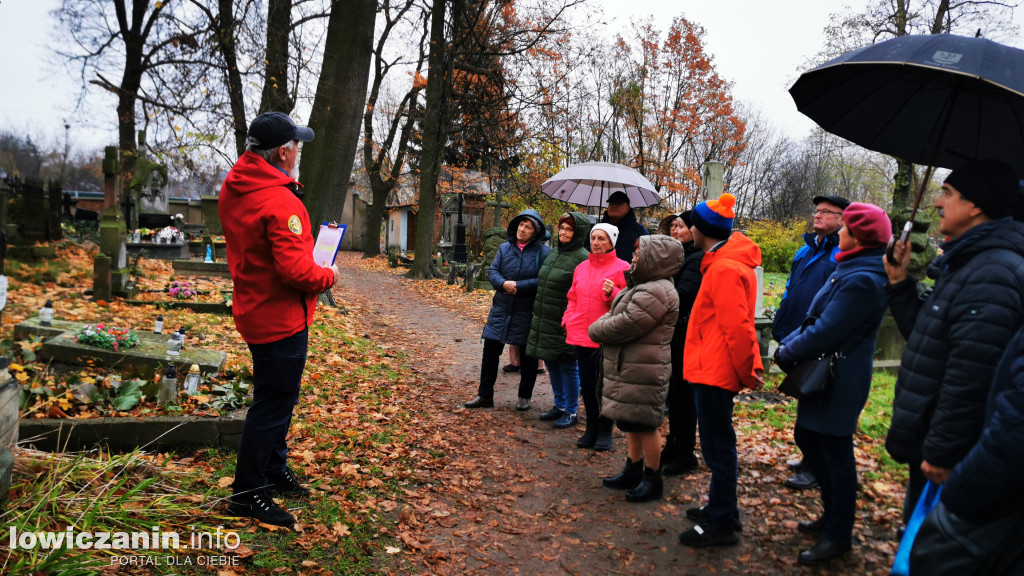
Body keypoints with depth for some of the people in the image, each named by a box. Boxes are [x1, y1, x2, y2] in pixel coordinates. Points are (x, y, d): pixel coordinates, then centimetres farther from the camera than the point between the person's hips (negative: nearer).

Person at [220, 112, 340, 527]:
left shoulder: (235, 187, 4)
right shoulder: (279, 202, -26)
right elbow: (296, 270, -29)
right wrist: (328, 275, -10)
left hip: (255, 310, 10)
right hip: (281, 318, -10)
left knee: (276, 399, 23)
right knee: (273, 404, 3)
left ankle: (274, 473, 39)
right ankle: (247, 494, 16)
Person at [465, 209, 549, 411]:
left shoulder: (542, 252, -8)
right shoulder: (505, 248, 7)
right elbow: (492, 271, 4)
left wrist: (519, 286, -21)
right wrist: (503, 283, -17)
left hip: (527, 313, -4)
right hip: (501, 309, 4)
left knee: (527, 356, 9)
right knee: (490, 350, 6)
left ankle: (524, 397, 26)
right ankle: (485, 395, 17)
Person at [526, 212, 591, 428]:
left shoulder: (582, 258, -14)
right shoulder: (553, 253, 13)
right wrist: (538, 316, 18)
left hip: (564, 324, -8)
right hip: (545, 321, 8)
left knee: (568, 366, 3)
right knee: (552, 364, 17)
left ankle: (571, 412, 17)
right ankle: (560, 406, 32)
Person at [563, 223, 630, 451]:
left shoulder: (621, 268, -3)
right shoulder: (581, 267, 14)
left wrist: (613, 293, -22)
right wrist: (568, 320, 7)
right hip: (581, 335, 5)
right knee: (587, 383, 11)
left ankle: (605, 431, 16)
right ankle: (592, 428, 25)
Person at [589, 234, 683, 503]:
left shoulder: (656, 293, -21)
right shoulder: (642, 286, 15)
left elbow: (624, 326, -22)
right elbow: (613, 315, 19)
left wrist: (596, 329, -5)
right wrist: (602, 325, -2)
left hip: (642, 374, -10)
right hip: (629, 370, 10)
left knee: (644, 426, 2)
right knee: (632, 424, 19)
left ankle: (653, 480, 16)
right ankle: (633, 471, 33)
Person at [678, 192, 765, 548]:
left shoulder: (724, 269, -20)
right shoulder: (726, 262, 13)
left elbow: (736, 326, -21)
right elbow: (737, 323, 16)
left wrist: (747, 370, -13)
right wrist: (753, 366, 16)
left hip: (714, 372, -10)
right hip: (715, 369, 10)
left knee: (717, 447, -1)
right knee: (718, 444, 19)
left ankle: (722, 525, 11)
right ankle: (721, 509, 32)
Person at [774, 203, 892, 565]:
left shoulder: (861, 281, -23)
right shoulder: (850, 271, 10)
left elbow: (825, 333, -24)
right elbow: (817, 319, 12)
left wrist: (787, 353, -11)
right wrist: (789, 344, 1)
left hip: (839, 382, -10)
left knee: (835, 454, 3)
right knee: (807, 438, 19)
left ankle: (838, 536, 19)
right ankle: (833, 515, 36)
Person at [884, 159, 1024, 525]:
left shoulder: (991, 274, -23)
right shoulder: (967, 264, 12)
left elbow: (970, 379, -27)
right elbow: (925, 337, 19)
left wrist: (941, 453, -22)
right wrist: (900, 285, 9)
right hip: (930, 443, 10)